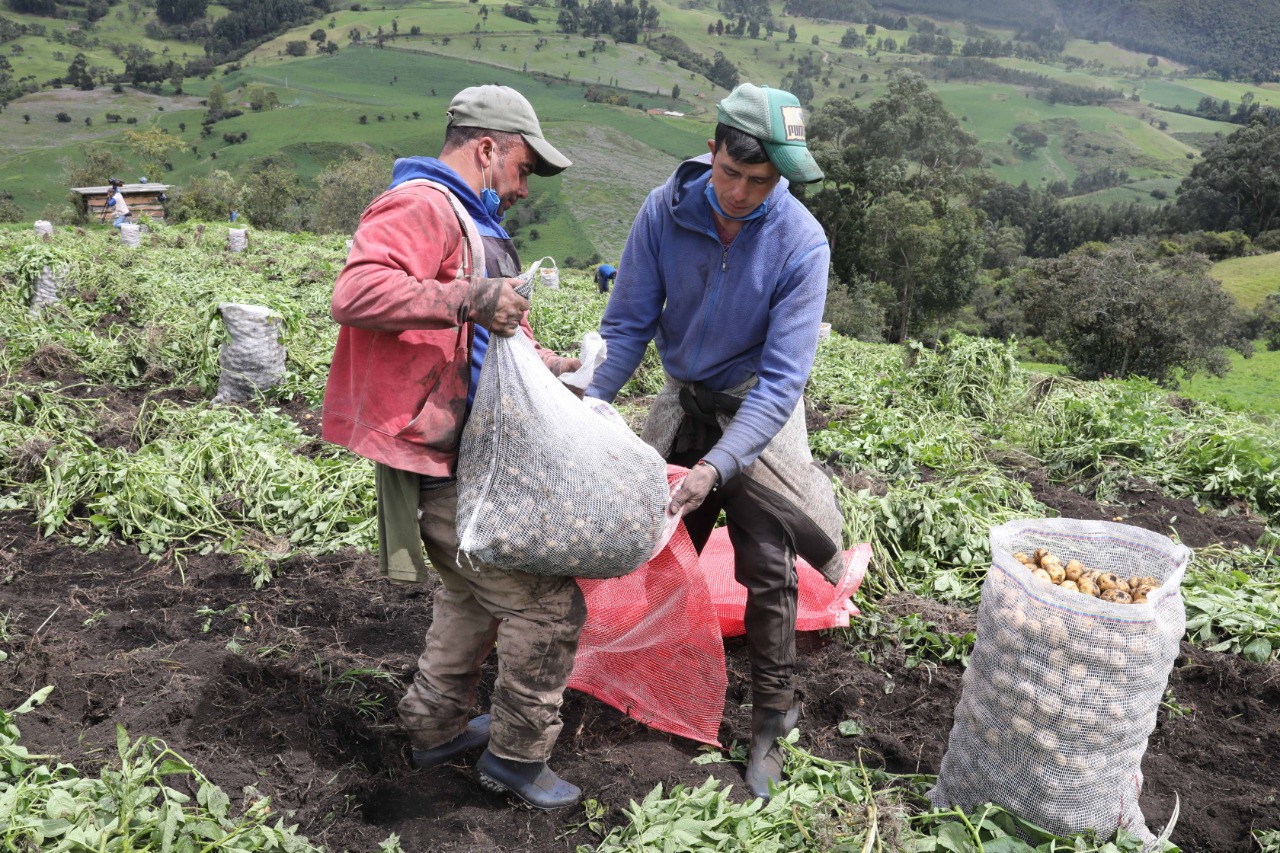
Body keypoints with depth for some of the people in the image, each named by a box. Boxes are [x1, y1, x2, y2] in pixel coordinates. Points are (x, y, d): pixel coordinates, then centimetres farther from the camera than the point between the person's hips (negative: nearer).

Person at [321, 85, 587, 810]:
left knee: (476, 589, 27)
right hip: (443, 465, -12)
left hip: (470, 452, 12)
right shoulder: (422, 206, -15)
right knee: (549, 605, -5)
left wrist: (546, 362, 16)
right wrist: (470, 298, -34)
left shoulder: (474, 223, 20)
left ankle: (437, 725, 43)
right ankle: (516, 756, 14)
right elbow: (357, 292, -31)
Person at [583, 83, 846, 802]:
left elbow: (782, 379, -26)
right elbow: (630, 323, -10)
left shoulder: (801, 244, -25)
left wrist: (717, 466, -35)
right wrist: (592, 405, -25)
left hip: (759, 411, -3)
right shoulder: (665, 211, -17)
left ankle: (772, 723, 18)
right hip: (683, 401, 3)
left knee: (767, 572, 0)